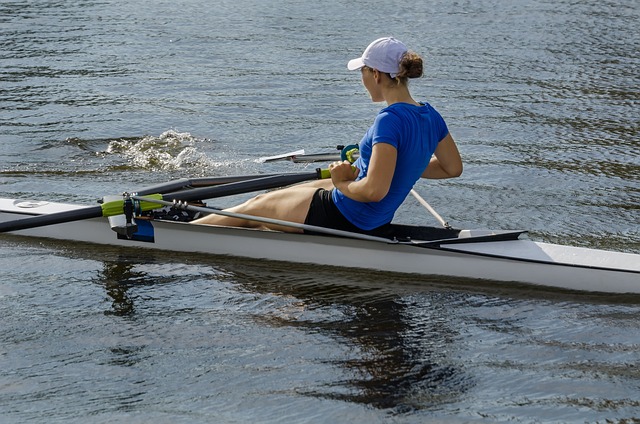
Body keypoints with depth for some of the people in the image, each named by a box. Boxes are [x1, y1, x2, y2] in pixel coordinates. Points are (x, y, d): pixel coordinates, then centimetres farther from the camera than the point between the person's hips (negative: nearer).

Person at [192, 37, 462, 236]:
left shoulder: (390, 120, -29)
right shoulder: (430, 117, -3)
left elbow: (374, 190, -36)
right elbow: (453, 168, 10)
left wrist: (342, 184, -16)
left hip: (343, 218, -9)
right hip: (376, 224, 9)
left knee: (254, 207, 14)